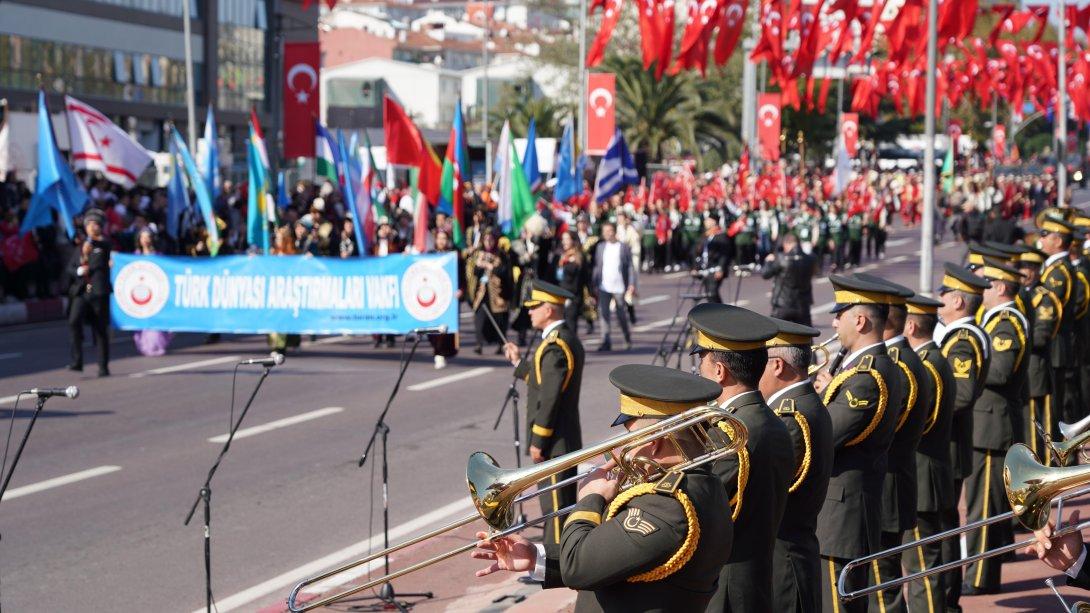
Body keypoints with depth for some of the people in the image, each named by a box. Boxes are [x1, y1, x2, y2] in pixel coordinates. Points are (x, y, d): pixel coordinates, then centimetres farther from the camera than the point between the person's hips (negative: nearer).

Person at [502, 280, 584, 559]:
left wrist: (537, 441, -19)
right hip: (567, 440, 10)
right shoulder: (568, 339, 12)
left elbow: (549, 397, -22)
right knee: (563, 503, 16)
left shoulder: (555, 345, -19)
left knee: (555, 505, -4)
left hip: (553, 442, -10)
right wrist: (519, 362, 22)